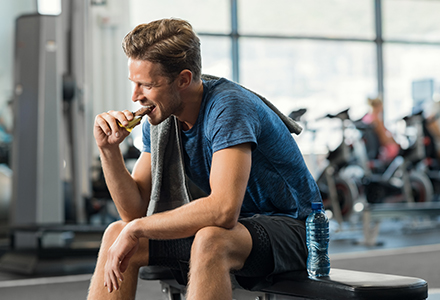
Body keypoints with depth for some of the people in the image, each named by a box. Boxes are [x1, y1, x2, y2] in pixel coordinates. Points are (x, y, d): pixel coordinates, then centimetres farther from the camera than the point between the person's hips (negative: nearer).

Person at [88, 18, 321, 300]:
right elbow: (135, 210, 0)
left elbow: (223, 209, -35)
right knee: (117, 234, -7)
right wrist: (109, 149, -15)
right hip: (234, 224, 8)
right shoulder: (159, 118, 0)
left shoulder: (227, 106, -24)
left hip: (290, 226, -7)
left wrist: (137, 228, -25)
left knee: (210, 241, -39)